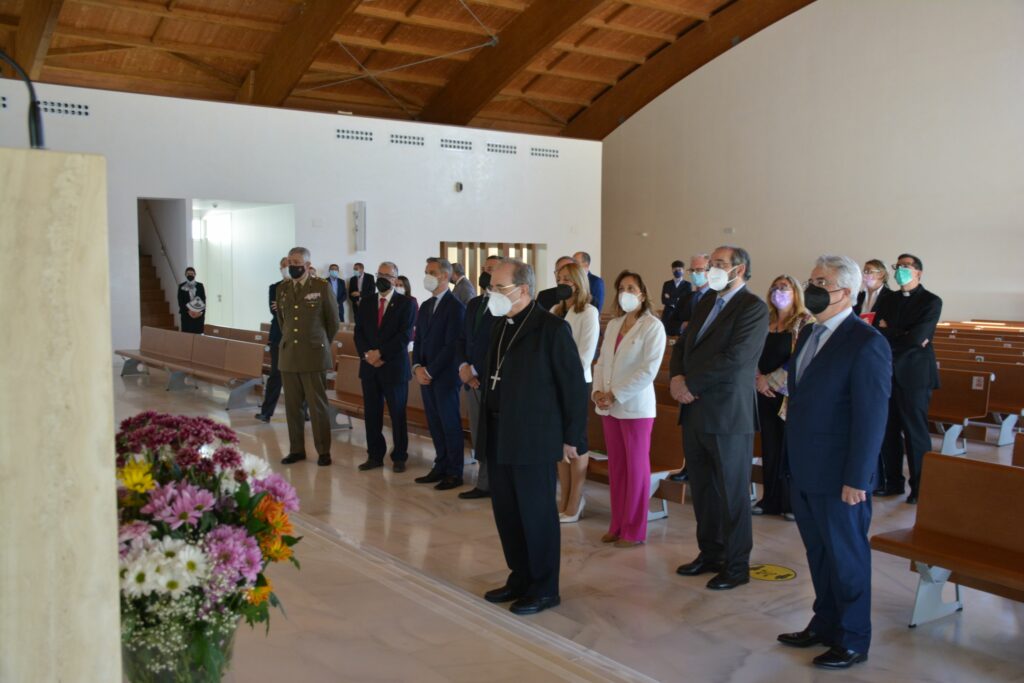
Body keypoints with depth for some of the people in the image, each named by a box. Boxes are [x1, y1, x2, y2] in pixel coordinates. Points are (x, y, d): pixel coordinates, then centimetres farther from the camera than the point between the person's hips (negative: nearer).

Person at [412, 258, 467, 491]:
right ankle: (440, 467, 20)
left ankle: (455, 473, 8)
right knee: (435, 424, 11)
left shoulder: (455, 307, -11)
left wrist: (430, 371, -14)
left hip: (445, 375, -7)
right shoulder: (426, 306, 15)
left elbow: (451, 345, -15)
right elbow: (419, 339, 15)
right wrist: (417, 367, 0)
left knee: (450, 424, 0)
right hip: (426, 375, 7)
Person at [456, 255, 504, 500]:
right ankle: (484, 484, 19)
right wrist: (463, 366, -1)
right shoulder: (473, 304, 14)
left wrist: (477, 372, -12)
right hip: (472, 380, 7)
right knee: (479, 439, 11)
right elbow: (462, 339, 16)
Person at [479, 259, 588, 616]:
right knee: (506, 512, 14)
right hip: (498, 438, 7)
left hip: (533, 439, -7)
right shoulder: (501, 327, 11)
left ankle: (544, 589, 18)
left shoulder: (552, 328, -12)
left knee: (537, 515, 3)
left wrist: (572, 437, -9)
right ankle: (520, 578, 30)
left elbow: (575, 385, -11)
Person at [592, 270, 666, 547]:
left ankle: (634, 531, 12)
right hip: (609, 407, 6)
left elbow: (648, 370, -16)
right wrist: (598, 391, -4)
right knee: (615, 467, 11)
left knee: (636, 468, 3)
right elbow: (602, 362, 13)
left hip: (635, 407, -6)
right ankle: (617, 525, 20)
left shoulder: (653, 326, -8)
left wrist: (615, 394, -16)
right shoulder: (613, 324, 11)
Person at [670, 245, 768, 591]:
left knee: (732, 494, 4)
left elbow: (734, 358, -20)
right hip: (694, 411, 8)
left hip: (728, 414, -8)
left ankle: (736, 566, 16)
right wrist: (677, 377, -5)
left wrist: (690, 384, -15)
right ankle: (710, 553, 30)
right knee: (702, 490, 16)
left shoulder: (753, 308, -10)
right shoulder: (706, 303, 15)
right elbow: (682, 345, 15)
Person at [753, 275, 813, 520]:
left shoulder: (805, 322, -4)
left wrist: (772, 380, -12)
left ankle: (794, 501, 9)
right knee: (770, 447, 9)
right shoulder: (765, 322, 13)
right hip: (766, 393, 5)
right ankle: (771, 499, 17)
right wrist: (758, 378, -7)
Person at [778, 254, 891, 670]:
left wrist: (856, 480, -18)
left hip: (838, 478, -8)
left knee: (846, 558, 8)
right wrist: (791, 460, 13)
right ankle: (825, 625, 36)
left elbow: (871, 418, -18)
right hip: (804, 472, 8)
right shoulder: (809, 333, 9)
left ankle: (852, 642, 24)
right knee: (818, 554, 19)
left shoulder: (867, 344, -17)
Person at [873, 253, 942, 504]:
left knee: (915, 431, 1)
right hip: (888, 374, 5)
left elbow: (916, 337, -17)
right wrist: (904, 337, -13)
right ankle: (892, 482, 22)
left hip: (914, 375, -5)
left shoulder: (931, 301, -4)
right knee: (888, 430, 10)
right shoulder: (889, 300, 13)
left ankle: (920, 488, 12)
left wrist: (888, 332, -3)